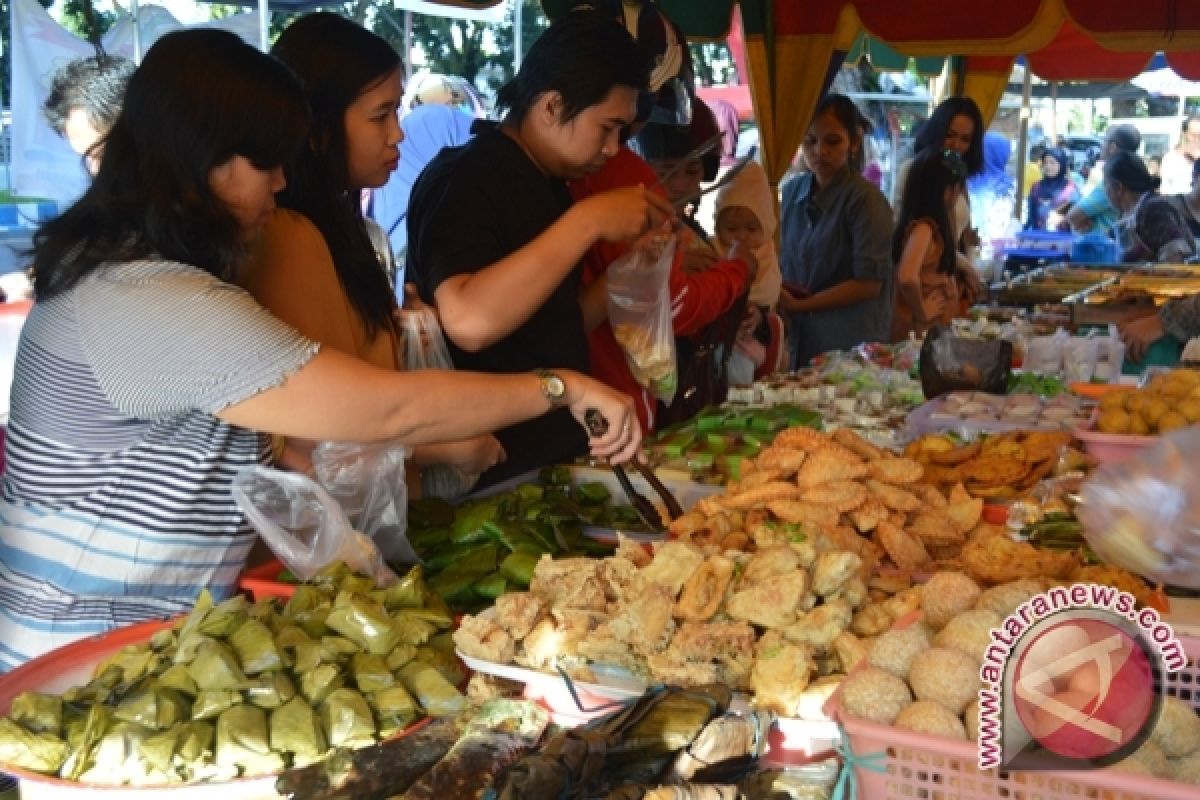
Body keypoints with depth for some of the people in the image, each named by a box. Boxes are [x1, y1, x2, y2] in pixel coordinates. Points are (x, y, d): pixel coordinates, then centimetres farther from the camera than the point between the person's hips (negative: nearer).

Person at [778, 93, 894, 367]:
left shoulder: (866, 200, -13)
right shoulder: (793, 191, 5)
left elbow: (869, 283, -15)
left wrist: (798, 305, -14)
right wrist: (778, 291, -6)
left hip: (850, 345, -5)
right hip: (798, 337, 5)